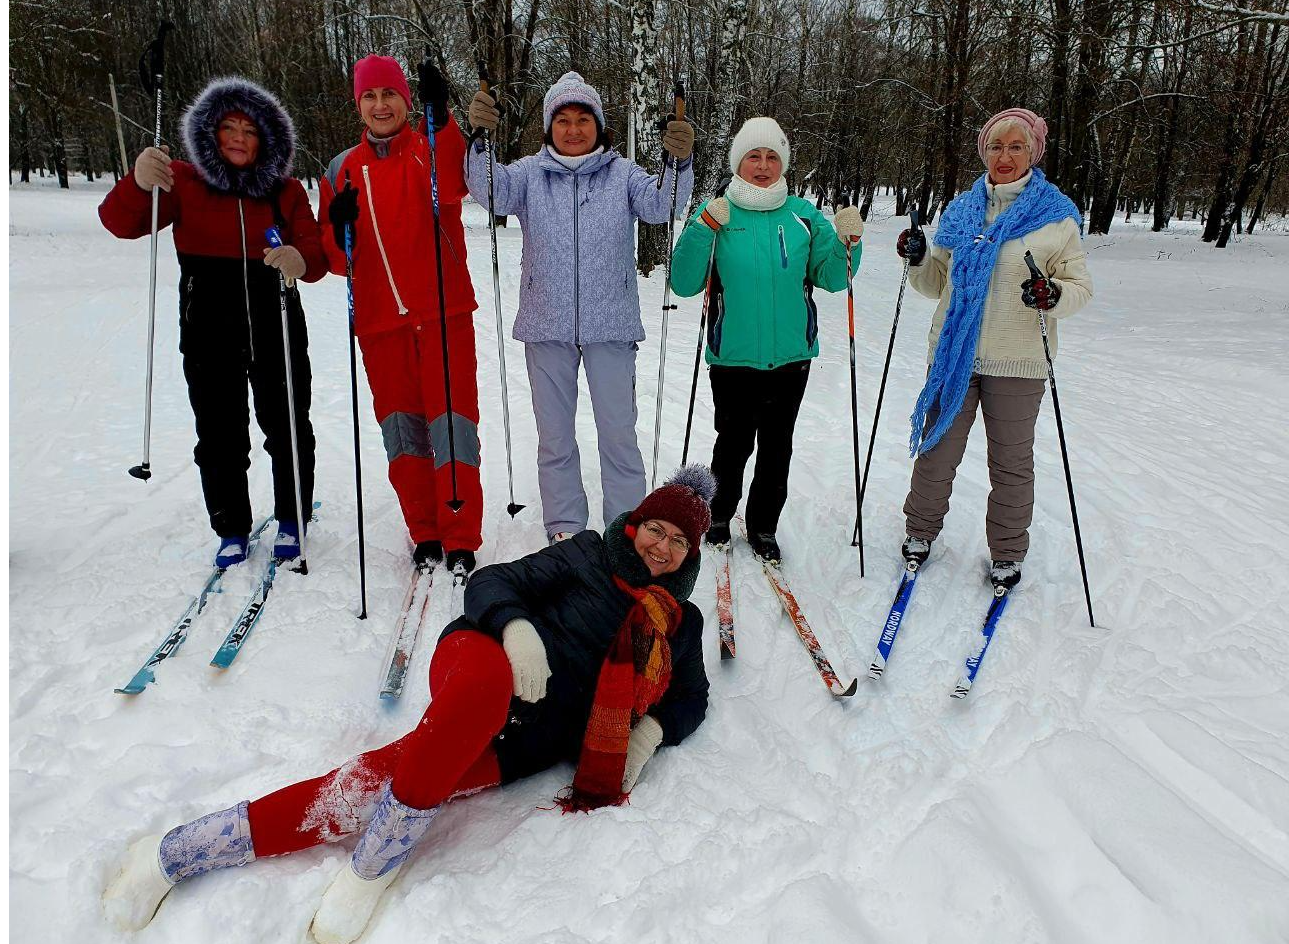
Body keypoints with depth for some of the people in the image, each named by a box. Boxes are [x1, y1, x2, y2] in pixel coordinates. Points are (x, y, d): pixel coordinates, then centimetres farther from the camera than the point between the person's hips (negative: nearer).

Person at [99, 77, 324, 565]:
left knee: (287, 428, 5)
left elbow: (316, 251, -2)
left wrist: (300, 260, -27)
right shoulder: (184, 182, 3)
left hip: (277, 328, 1)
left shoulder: (287, 191, 6)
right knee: (220, 435, 4)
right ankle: (232, 532, 19)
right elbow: (121, 223, -7)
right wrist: (138, 182, -28)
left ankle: (290, 521, 24)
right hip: (209, 333, 0)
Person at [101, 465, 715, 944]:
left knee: (381, 779, -20)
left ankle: (180, 853, -9)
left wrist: (652, 730, 3)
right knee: (488, 679, -40)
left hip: (513, 748, 3)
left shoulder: (680, 621, 21)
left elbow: (691, 696, 27)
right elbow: (493, 582, 5)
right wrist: (516, 625, -19)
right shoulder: (588, 556, 12)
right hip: (481, 660, -3)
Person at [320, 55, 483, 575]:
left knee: (451, 419, -7)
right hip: (379, 318, 4)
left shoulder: (434, 150, 6)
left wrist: (442, 117, -33)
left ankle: (461, 541, 1)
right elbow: (332, 257, 14)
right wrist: (339, 229, -8)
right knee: (400, 425, 5)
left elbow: (453, 187, -20)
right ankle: (425, 535, 17)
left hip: (443, 311, -3)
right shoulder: (342, 169, 14)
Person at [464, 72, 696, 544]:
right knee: (554, 436, 10)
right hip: (546, 327, 1)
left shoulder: (622, 173, 5)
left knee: (619, 432, 4)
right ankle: (564, 528, 24)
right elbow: (493, 192, -11)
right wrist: (481, 142, -28)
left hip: (611, 325, -1)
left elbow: (659, 205, -11)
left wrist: (678, 164, -30)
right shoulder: (530, 173, 7)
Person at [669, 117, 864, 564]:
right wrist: (704, 228, -21)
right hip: (733, 356, -2)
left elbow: (830, 277, 6)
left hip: (791, 355, 3)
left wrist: (846, 242, -12)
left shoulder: (803, 215, 6)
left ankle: (763, 527, 28)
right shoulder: (715, 212, -1)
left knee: (776, 447, 10)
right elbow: (684, 283, -9)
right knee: (734, 442, 8)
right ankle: (718, 515, 33)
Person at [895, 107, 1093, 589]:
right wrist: (918, 260, -5)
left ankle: (1007, 553, 23)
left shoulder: (1058, 214, 1)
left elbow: (1080, 284, 0)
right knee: (936, 450, 9)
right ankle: (921, 531, 28)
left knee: (1011, 462, 7)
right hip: (952, 355, 2)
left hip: (1017, 362, -2)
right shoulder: (960, 210, 10)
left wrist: (1054, 295, -21)